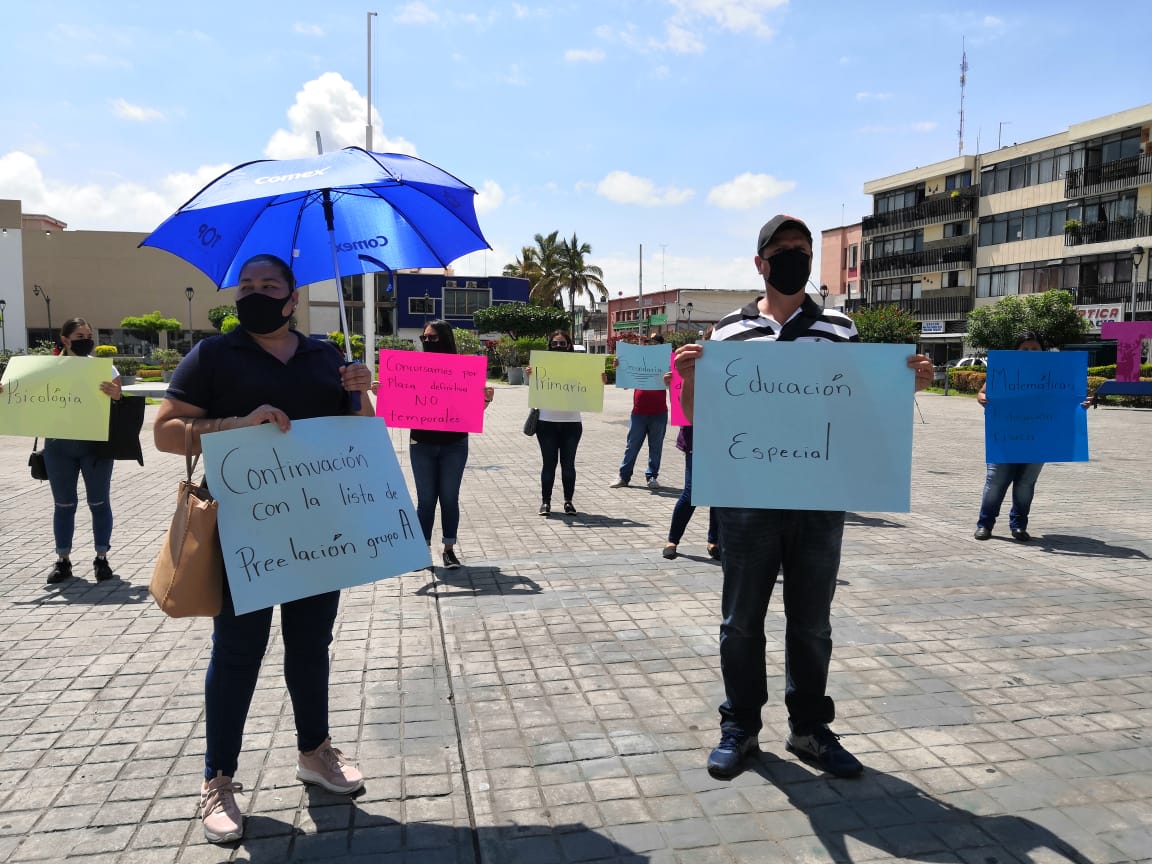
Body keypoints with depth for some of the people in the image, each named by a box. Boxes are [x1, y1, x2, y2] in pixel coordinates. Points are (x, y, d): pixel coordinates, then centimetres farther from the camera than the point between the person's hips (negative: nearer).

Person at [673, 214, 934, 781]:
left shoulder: (840, 330, 7)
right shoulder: (729, 331, 4)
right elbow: (697, 415, 7)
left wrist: (910, 384, -6)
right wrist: (688, 378, -13)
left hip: (820, 502, 1)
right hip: (746, 500, -1)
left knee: (812, 622, 12)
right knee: (742, 619, 9)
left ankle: (810, 728, 29)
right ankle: (739, 728, 25)